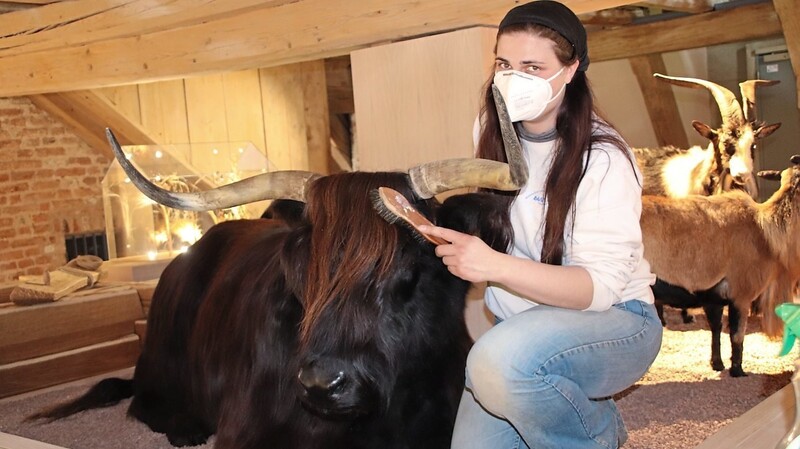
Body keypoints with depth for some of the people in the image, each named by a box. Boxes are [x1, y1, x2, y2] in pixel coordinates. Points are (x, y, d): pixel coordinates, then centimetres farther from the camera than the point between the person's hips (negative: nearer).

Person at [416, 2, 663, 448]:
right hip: (523, 328, 6)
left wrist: (495, 266, -37)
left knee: (501, 360, -35)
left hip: (613, 323, -6)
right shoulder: (499, 138, 1)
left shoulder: (602, 158, -17)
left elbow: (600, 286, -24)